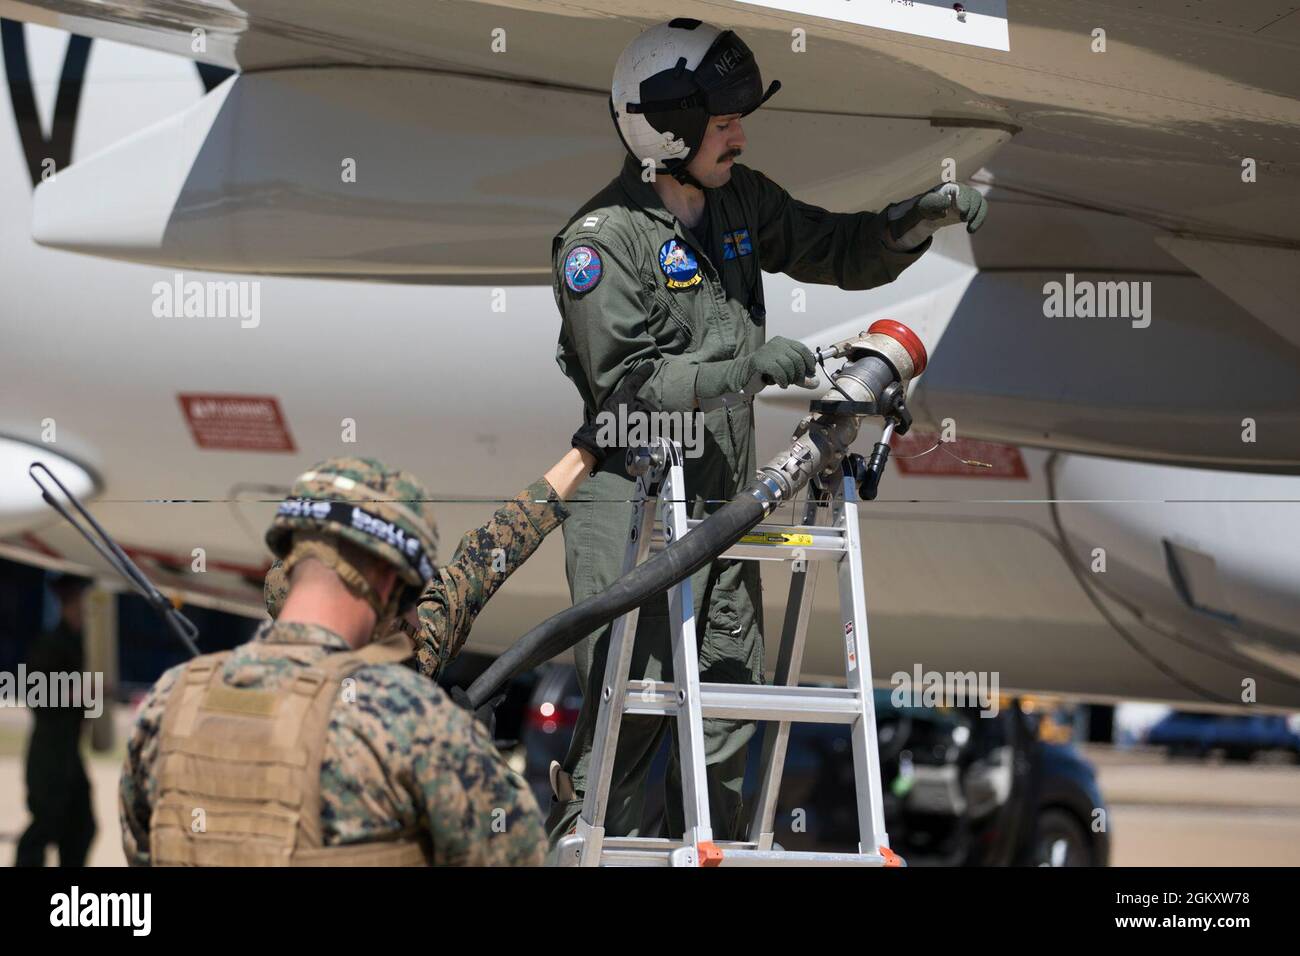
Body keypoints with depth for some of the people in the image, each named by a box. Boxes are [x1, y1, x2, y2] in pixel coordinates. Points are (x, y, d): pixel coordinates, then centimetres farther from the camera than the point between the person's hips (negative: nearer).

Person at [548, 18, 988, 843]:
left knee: (731, 695, 10)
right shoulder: (602, 240, -15)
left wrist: (923, 217, -1)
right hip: (633, 502, -7)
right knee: (631, 708, -8)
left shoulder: (740, 202, 8)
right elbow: (628, 383, -19)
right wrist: (746, 367, -26)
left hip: (722, 496, 7)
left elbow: (840, 254, 18)